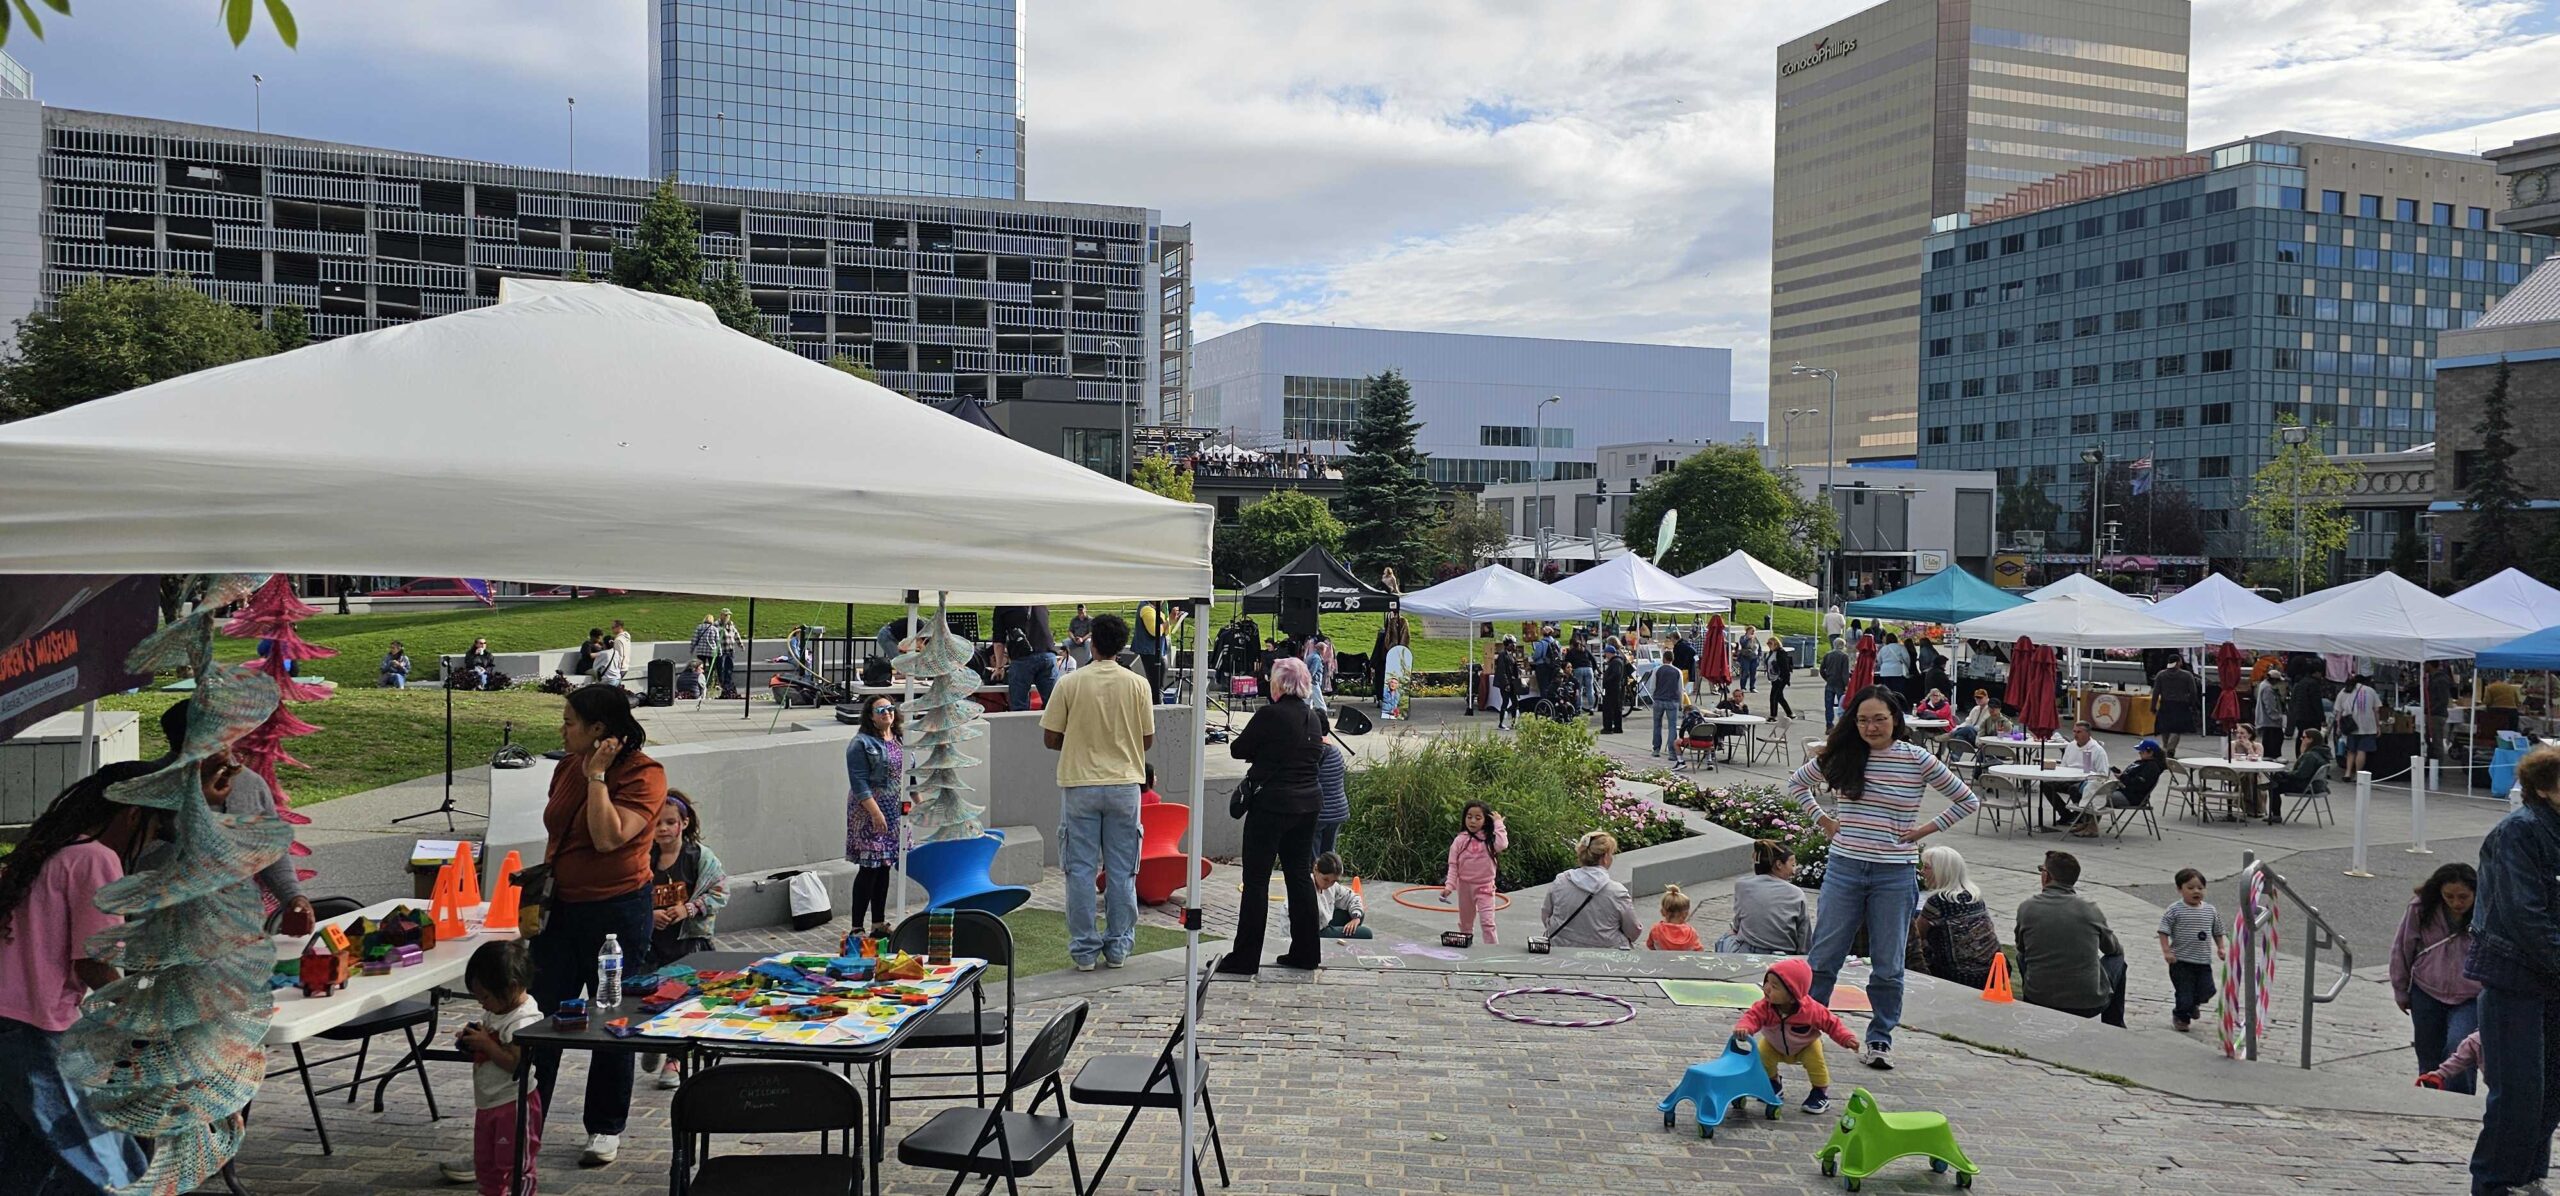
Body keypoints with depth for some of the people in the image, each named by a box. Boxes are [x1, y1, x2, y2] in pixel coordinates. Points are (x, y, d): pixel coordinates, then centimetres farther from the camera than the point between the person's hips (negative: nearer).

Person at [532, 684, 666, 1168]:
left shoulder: (643, 775, -15)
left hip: (616, 911, -6)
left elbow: (608, 837, -27)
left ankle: (606, 1130, 20)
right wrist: (542, 887, 11)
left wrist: (597, 777, -23)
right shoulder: (568, 766, 6)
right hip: (562, 907, 6)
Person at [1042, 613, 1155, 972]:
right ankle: (1118, 947, 14)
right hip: (1124, 786, 1)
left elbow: (1050, 738, -3)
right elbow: (1147, 740, 3)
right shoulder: (1137, 685, -3)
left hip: (1079, 785, -1)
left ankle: (1084, 950, 8)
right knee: (1121, 870, 10)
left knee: (1080, 869, 6)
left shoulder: (1069, 683, -7)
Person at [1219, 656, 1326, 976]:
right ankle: (1306, 952, 19)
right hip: (1308, 803, 7)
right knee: (1301, 874, 14)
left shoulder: (1270, 716, -14)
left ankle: (1244, 957, 1)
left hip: (1271, 805, -7)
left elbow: (1238, 749, -5)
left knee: (1256, 880, -2)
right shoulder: (1313, 718, 8)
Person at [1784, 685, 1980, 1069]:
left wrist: (1926, 829, -2)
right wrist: (1823, 818, 7)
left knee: (1888, 965, 7)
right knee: (1823, 958, 4)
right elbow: (1795, 783, 17)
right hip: (1844, 868, 2)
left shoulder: (1917, 760, -5)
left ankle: (1880, 1039, 20)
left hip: (1895, 875, -2)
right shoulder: (1840, 756, 1)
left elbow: (1968, 801, 4)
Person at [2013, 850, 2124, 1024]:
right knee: (2116, 959, 25)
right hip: (2089, 1005, 0)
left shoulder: (2026, 908, -4)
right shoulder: (2091, 909, -3)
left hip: (2038, 1002, 1)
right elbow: (2114, 949, 16)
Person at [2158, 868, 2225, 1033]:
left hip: (2203, 961, 4)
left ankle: (2192, 1005, 36)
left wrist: (2220, 948, 6)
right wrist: (2166, 951, -16)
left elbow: (2217, 931, 17)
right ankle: (2181, 1017, 24)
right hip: (2181, 961, -4)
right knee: (2184, 992, -2)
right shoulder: (2174, 910, -10)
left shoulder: (2210, 910, 5)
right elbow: (2164, 931, -9)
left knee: (2207, 991, 3)